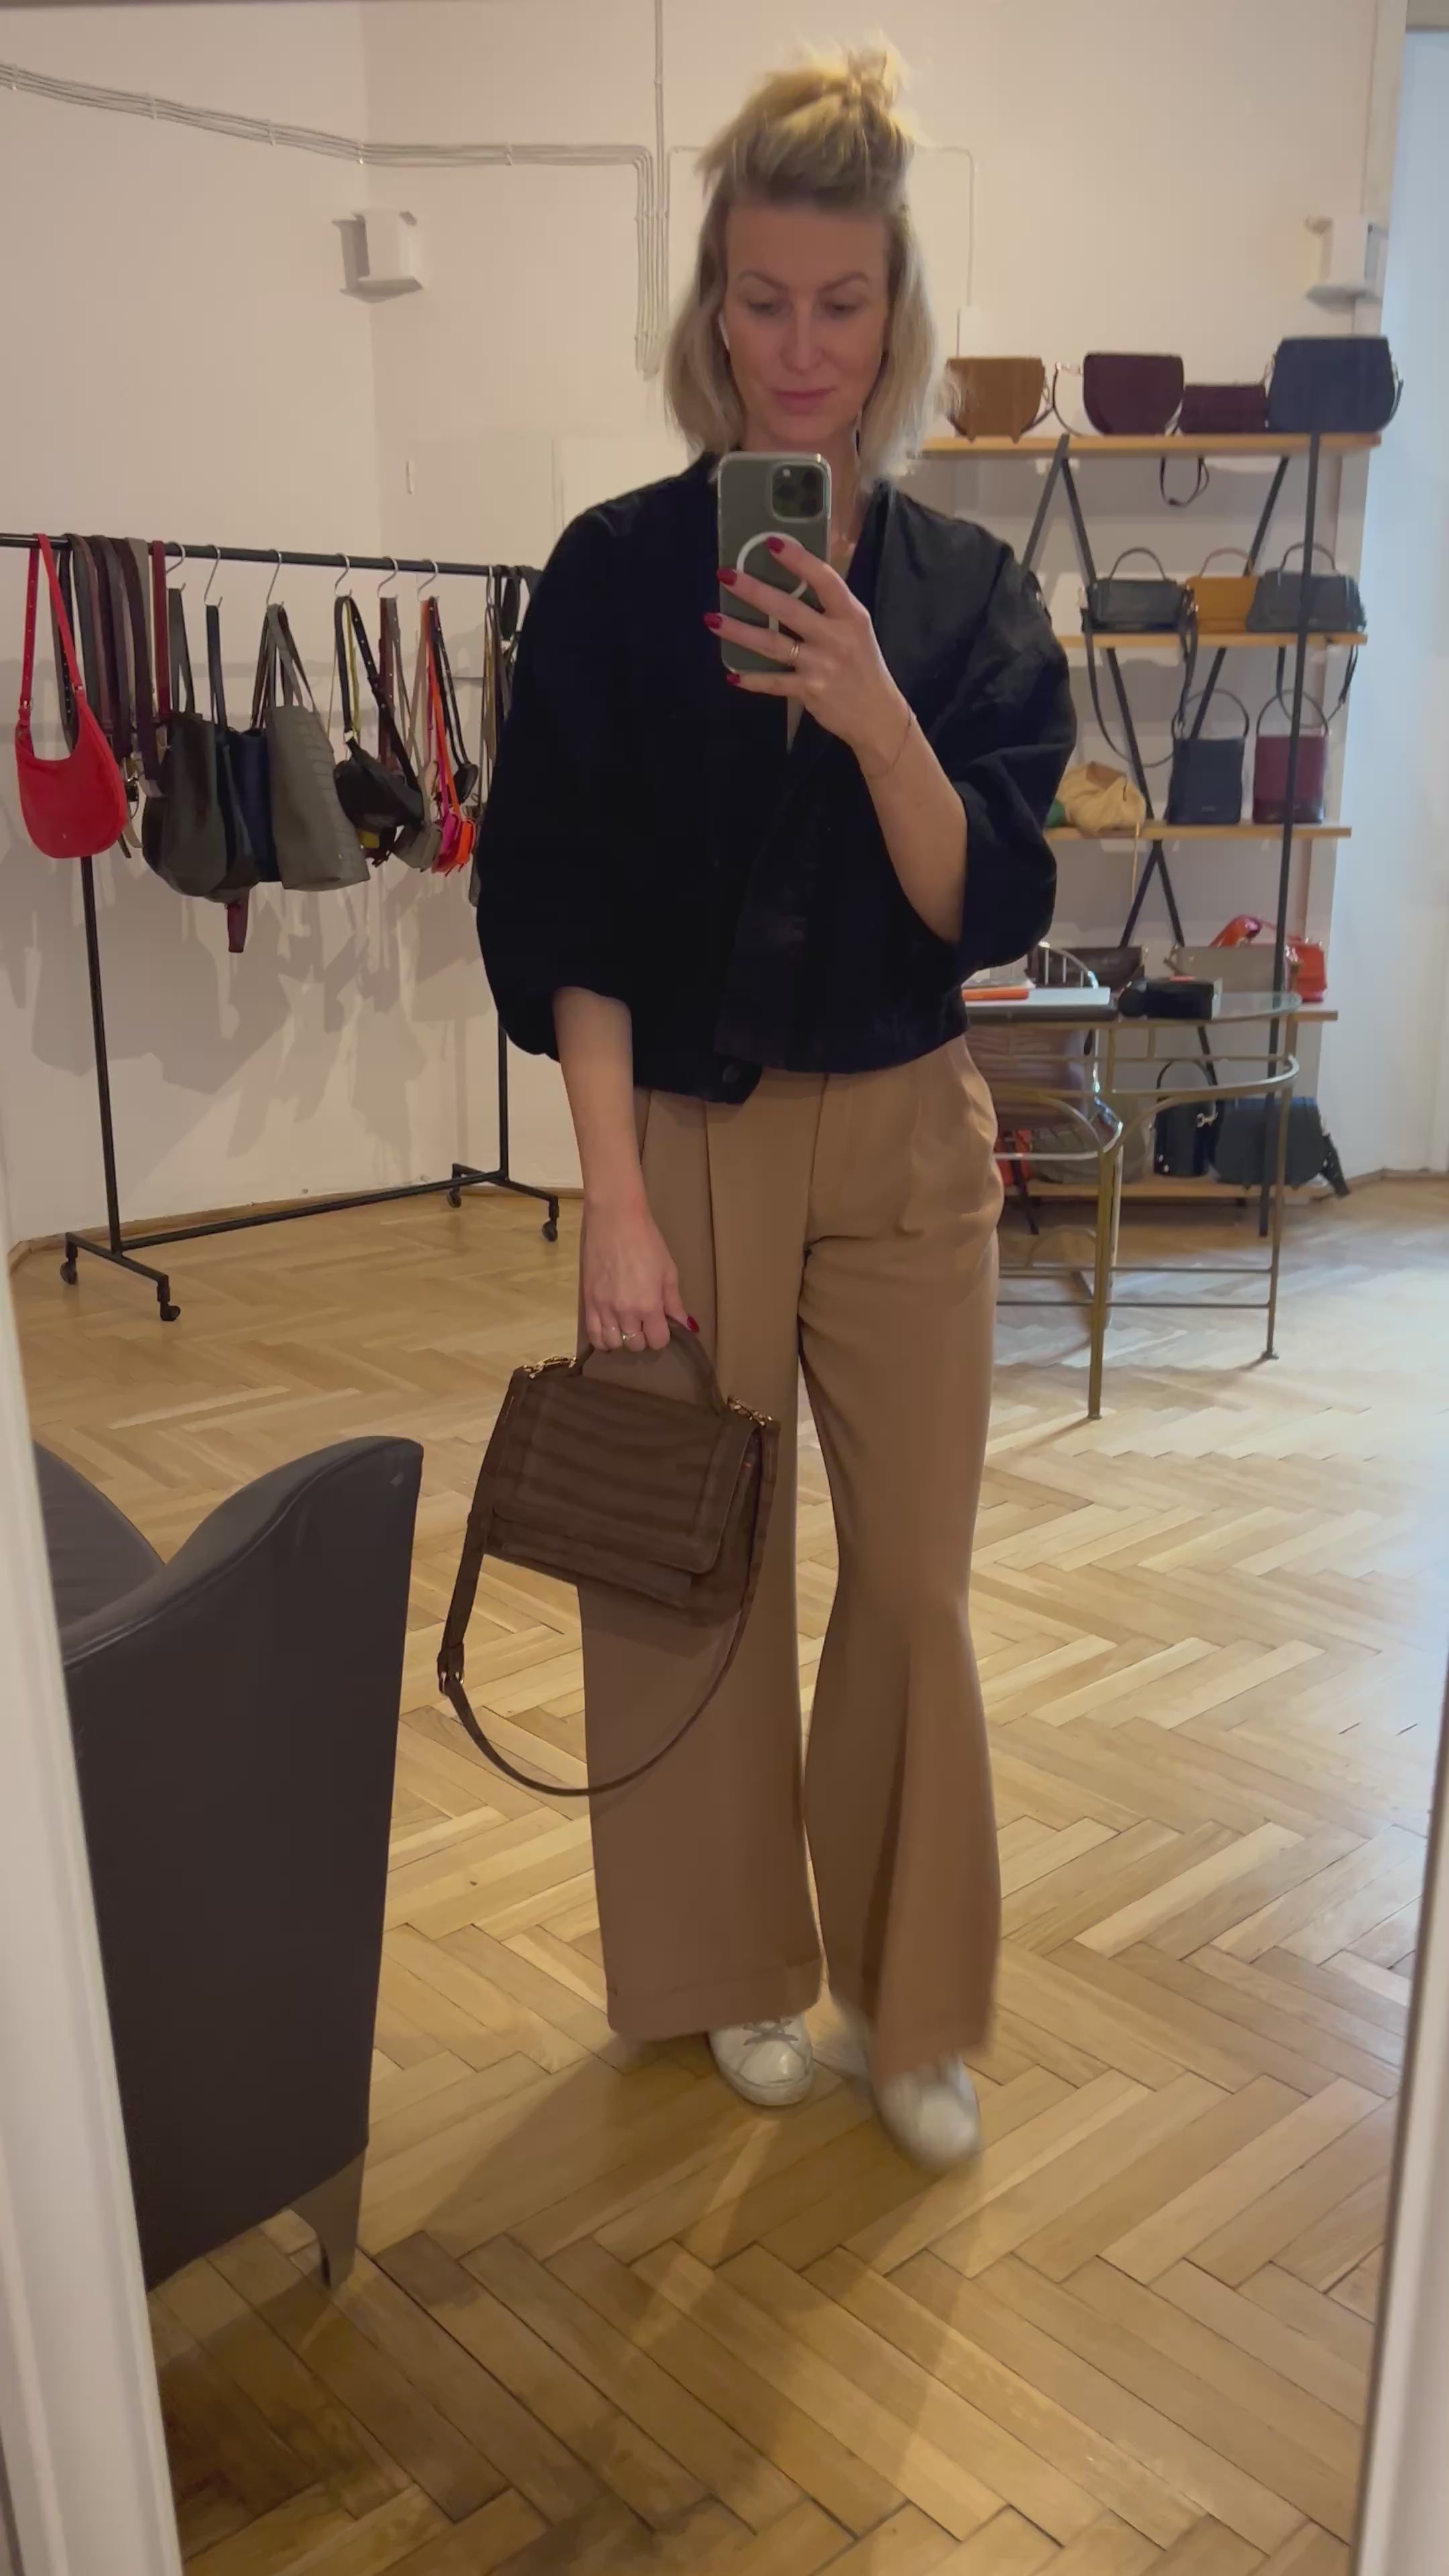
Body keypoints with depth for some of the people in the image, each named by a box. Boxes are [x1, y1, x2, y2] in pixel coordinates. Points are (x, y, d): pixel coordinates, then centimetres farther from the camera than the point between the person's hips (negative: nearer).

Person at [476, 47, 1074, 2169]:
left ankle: (919, 2004, 29)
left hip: (906, 1141, 2)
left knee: (916, 1581, 7)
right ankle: (739, 1966, 34)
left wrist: (875, 715, -22)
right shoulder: (617, 573, -3)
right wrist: (618, 1201, -13)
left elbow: (989, 910, -5)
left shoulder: (967, 592, 2)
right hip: (685, 1136, -1)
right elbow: (562, 918, -7)